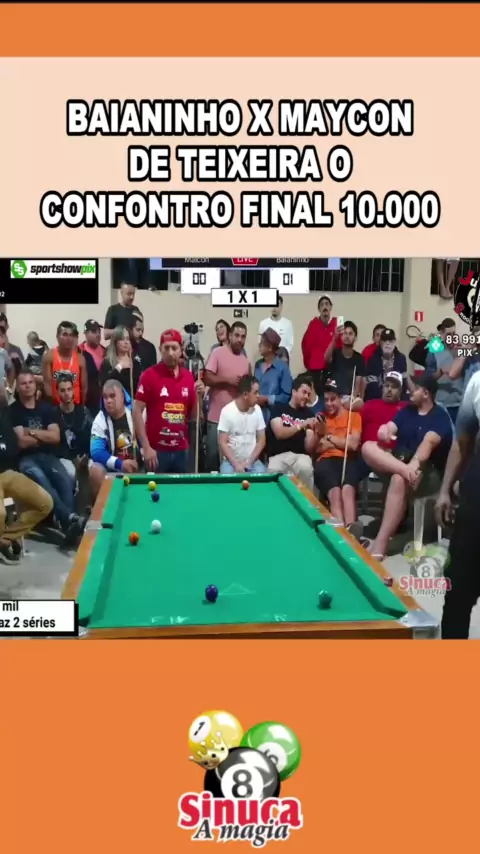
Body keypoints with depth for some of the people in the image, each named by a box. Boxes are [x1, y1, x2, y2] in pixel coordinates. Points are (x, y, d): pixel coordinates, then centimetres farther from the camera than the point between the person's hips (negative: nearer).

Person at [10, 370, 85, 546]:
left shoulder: (46, 408, 14)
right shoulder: (13, 411, 2)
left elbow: (56, 438, 3)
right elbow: (22, 442, -8)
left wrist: (32, 432, -4)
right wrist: (44, 436, 1)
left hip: (47, 455, 4)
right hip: (26, 459, -4)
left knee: (65, 480, -28)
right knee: (41, 479, -37)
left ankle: (67, 524, -37)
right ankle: (70, 518, -48)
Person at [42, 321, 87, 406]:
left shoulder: (80, 358, 3)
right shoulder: (49, 356, -3)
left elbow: (84, 387, 5)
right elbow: (47, 384, -6)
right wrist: (51, 403, -12)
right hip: (55, 405, -2)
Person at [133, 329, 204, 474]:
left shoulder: (188, 376, 7)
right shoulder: (150, 375, -7)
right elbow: (137, 411, -9)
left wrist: (198, 396, -5)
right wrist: (146, 447, -13)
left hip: (181, 450, 4)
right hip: (157, 450, -4)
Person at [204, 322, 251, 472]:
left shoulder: (246, 361, 12)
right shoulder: (217, 353, -3)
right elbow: (207, 379, -9)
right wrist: (226, 379, -16)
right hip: (217, 417, -4)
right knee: (213, 455, 2)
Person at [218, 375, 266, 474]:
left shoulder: (257, 410, 0)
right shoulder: (227, 411, -10)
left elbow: (261, 440, 4)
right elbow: (223, 442, -9)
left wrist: (249, 461, -8)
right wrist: (235, 464, -18)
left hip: (252, 460, 3)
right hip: (230, 460, -3)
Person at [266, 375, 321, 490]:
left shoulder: (309, 414, 12)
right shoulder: (278, 408, 7)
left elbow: (309, 448, 4)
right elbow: (279, 433, -11)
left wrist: (316, 432, -13)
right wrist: (301, 425, -18)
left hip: (300, 456, 2)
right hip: (278, 456, -2)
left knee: (306, 469, -33)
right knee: (274, 472, -35)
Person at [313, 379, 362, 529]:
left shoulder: (354, 416, 15)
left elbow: (353, 444, -1)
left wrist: (329, 438, 4)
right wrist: (341, 442, -1)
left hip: (347, 460, 0)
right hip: (326, 461, 1)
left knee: (348, 490, -35)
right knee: (335, 492, -32)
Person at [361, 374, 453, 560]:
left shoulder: (440, 416, -7)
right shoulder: (407, 410, 15)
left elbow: (428, 442, -25)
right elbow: (390, 429, 6)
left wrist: (415, 463, -45)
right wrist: (385, 429, -21)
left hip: (426, 470, -7)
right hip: (396, 460, 7)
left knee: (399, 480, -41)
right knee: (367, 447, -18)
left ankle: (380, 544, -44)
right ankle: (404, 470, -42)